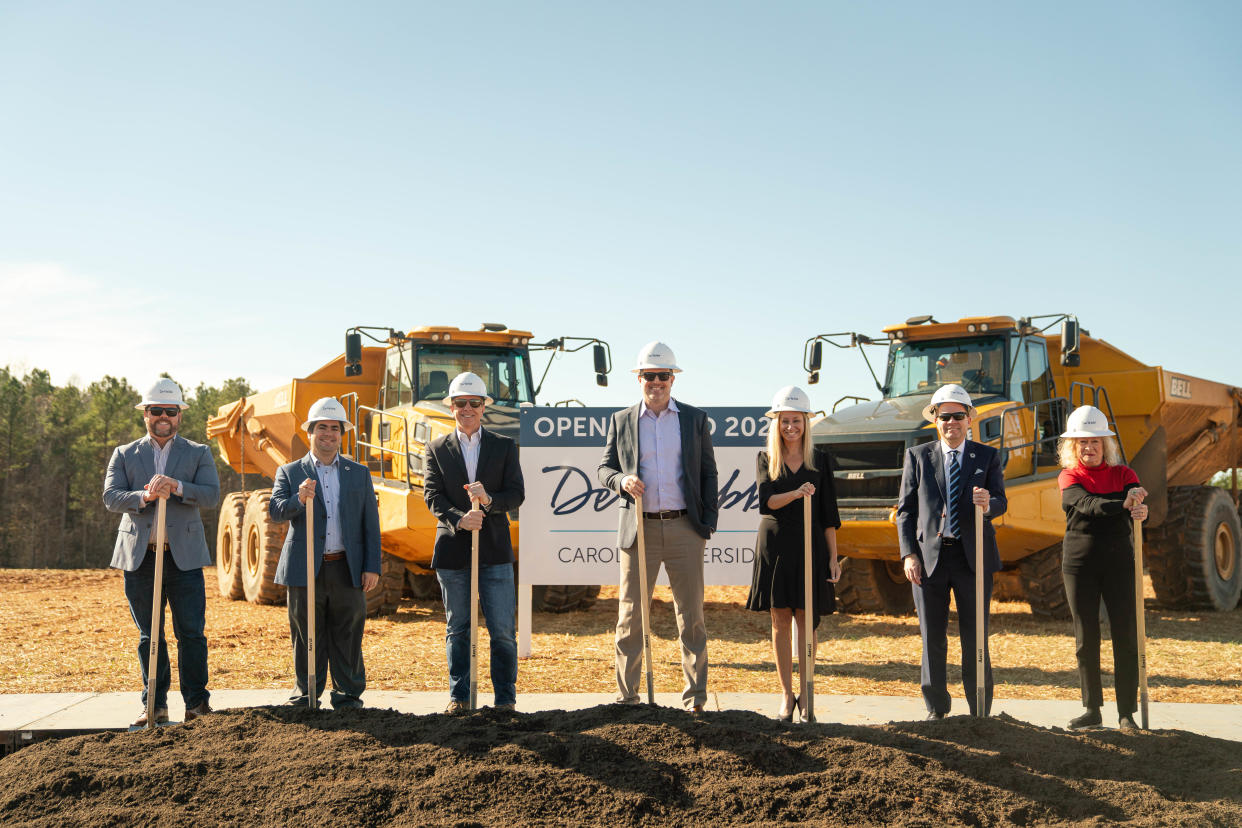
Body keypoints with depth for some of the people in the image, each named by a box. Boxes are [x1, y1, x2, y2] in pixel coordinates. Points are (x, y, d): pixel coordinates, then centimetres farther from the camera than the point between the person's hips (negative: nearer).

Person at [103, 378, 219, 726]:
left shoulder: (199, 453, 10)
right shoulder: (124, 455, 12)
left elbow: (211, 495, -5)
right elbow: (110, 497, -2)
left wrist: (177, 487, -22)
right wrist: (143, 496, -21)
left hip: (184, 556, -1)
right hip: (140, 556, 1)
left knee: (191, 633, -3)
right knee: (149, 636, 6)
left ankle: (196, 702, 6)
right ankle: (155, 705, 13)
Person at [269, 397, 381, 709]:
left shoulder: (359, 474, 12)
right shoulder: (289, 472, 8)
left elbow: (371, 524, 8)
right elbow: (275, 510, -8)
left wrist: (372, 567, 0)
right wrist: (299, 500, -28)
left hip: (347, 569, 1)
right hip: (306, 570, -1)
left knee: (348, 639, 4)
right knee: (306, 639, 5)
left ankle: (348, 696, 14)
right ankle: (305, 696, 16)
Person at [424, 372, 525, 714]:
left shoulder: (505, 447, 8)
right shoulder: (437, 449, 9)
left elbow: (517, 493, 0)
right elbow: (432, 496, -2)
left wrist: (489, 500, -20)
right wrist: (459, 519, -19)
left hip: (495, 548, -1)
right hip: (452, 550, 1)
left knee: (503, 630, -3)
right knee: (457, 630, 8)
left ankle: (505, 698, 6)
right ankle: (459, 696, 17)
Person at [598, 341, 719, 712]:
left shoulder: (695, 419, 9)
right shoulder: (621, 421, 10)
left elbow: (708, 473, 9)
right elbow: (604, 468, 11)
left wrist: (708, 524, 1)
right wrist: (622, 480, -12)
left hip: (684, 529, 0)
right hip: (639, 529, 0)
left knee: (691, 615, 3)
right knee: (630, 616, 2)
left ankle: (695, 697, 11)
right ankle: (626, 696, 10)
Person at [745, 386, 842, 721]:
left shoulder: (820, 460, 5)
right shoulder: (766, 460, 5)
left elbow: (828, 513, 5)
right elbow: (766, 501, -10)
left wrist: (833, 557, 1)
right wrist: (796, 494, -28)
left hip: (810, 545, 0)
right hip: (775, 545, 0)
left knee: (807, 618, 0)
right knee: (780, 620, 3)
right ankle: (787, 694, 11)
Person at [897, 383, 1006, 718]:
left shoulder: (987, 456, 7)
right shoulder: (917, 456, 7)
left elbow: (1001, 502, -4)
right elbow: (906, 510, 6)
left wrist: (988, 504, -29)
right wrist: (908, 554, -5)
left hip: (973, 557, 0)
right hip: (929, 556, 1)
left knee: (975, 640, 2)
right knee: (932, 640, 5)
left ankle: (979, 711, 14)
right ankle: (936, 708, 19)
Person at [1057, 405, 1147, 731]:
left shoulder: (1122, 474, 5)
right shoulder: (1069, 478, 1)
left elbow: (1137, 499, -14)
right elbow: (1088, 505, -20)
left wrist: (1140, 509, -39)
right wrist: (1123, 504, -37)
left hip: (1118, 561, 0)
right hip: (1079, 563, 0)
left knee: (1126, 636, -4)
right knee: (1086, 638, 5)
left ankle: (1126, 713, 3)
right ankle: (1092, 709, 16)